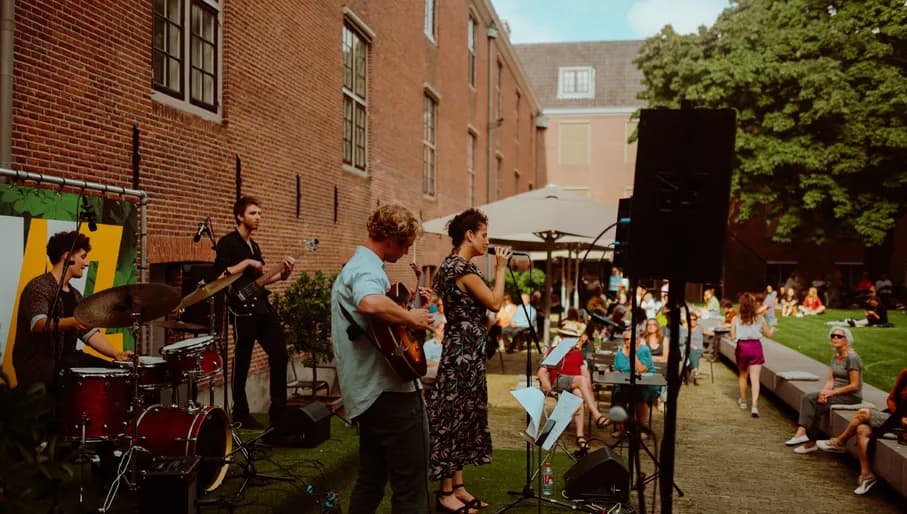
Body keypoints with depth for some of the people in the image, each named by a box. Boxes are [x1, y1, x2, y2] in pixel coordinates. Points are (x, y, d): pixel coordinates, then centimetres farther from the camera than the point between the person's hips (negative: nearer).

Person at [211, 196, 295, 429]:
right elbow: (217, 277, -17)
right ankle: (240, 414, 14)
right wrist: (246, 262, -18)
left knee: (279, 355, 5)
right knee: (242, 362, 0)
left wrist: (281, 274, 8)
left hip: (263, 306, 8)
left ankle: (278, 410, 14)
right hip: (243, 309, -8)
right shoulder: (227, 243, -7)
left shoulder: (253, 245, 19)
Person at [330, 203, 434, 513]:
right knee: (411, 488, -3)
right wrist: (411, 317, -25)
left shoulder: (355, 266, 17)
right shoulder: (367, 268, -17)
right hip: (389, 390, -11)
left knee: (371, 481, 18)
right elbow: (370, 304, -41)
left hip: (368, 392, 11)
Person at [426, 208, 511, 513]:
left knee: (460, 415, 14)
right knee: (455, 416, -3)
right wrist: (500, 268, -6)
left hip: (461, 348, 11)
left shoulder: (450, 264, 14)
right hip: (464, 350, -11)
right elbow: (495, 303, -14)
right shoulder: (463, 268, -18)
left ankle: (457, 487, 22)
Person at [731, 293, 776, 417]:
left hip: (742, 347, 1)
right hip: (756, 347, 0)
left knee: (742, 375, 22)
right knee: (755, 378, -3)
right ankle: (754, 405, -17)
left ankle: (743, 401, 36)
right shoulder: (760, 319, -2)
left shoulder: (736, 319, -5)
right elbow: (769, 334, 7)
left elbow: (733, 337, -5)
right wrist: (773, 328, 29)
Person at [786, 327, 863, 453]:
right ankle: (802, 432, -20)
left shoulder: (852, 358, -15)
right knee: (807, 398, -13)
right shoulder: (835, 357, 12)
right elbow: (830, 380, 9)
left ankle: (810, 442, -12)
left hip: (851, 396, -8)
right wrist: (824, 391, -12)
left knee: (816, 405, -21)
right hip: (837, 393, 8)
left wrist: (832, 392, -17)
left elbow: (854, 386, -18)